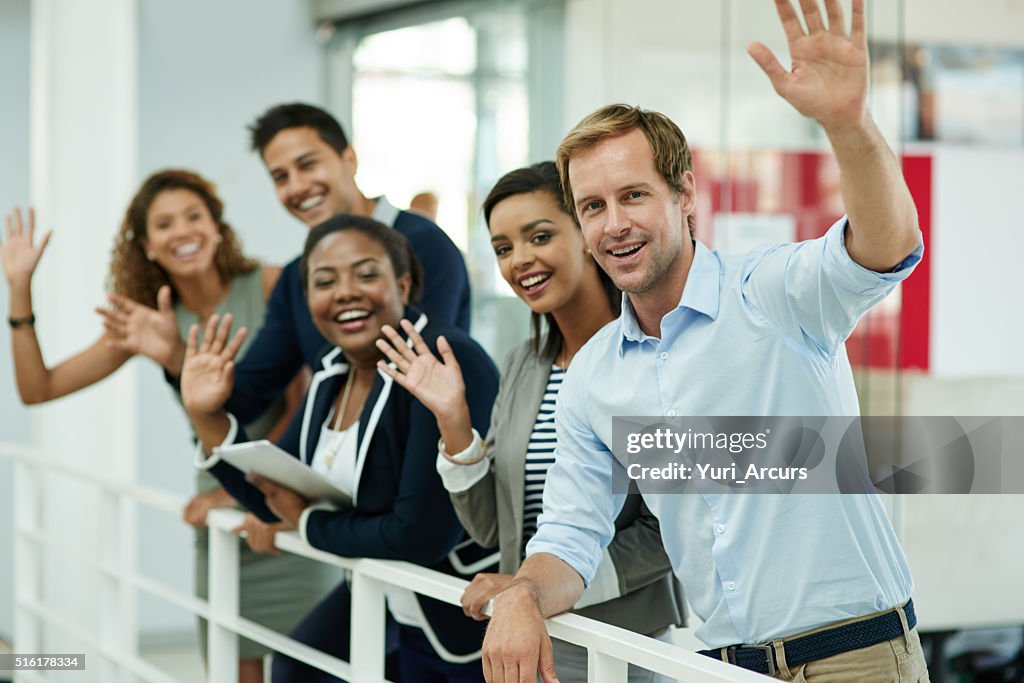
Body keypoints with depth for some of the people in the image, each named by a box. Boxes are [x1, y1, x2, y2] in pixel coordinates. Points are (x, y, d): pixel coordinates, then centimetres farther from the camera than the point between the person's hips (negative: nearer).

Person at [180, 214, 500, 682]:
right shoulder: (334, 376, 3)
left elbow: (422, 533, -26)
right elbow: (272, 498, 10)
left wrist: (309, 524, -11)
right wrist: (206, 417, -4)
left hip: (480, 624, -7)